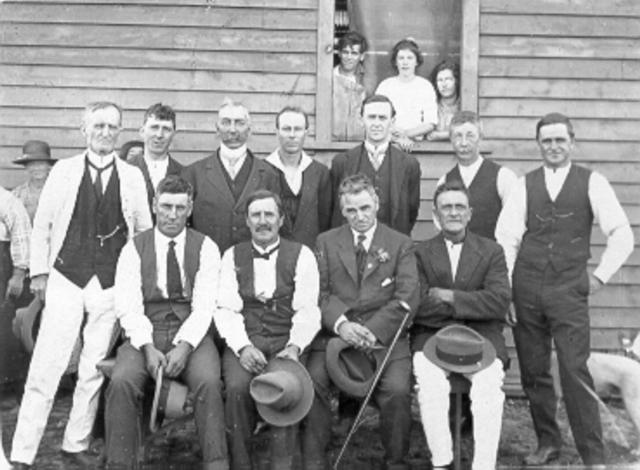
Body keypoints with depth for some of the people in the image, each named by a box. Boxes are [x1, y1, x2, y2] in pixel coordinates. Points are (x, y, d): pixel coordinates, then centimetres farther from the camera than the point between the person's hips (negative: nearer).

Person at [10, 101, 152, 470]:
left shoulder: (132, 176, 5)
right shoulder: (64, 170, 4)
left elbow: (144, 230, 9)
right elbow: (42, 224, 7)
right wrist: (39, 270, 3)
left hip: (111, 285, 1)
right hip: (65, 278, -1)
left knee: (95, 369, 7)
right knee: (46, 367, -4)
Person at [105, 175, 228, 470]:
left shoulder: (205, 248, 5)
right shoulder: (134, 249, 7)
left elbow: (204, 306, -4)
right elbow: (128, 307, -2)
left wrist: (184, 346, -19)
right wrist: (148, 348, -18)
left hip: (191, 335, 0)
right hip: (145, 337, 1)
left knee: (208, 382, -31)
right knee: (121, 382, -29)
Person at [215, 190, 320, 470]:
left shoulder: (301, 255, 9)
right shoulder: (232, 256, 13)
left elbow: (307, 310, 0)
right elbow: (226, 309, 3)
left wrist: (294, 347, -17)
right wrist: (243, 347, -15)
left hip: (287, 342, -1)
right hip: (243, 341, 1)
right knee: (237, 387, -28)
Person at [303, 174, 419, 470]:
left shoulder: (401, 244, 12)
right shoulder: (326, 242, 16)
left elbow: (406, 297, 0)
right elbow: (320, 292, 5)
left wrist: (373, 330, -14)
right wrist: (340, 323, -15)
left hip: (384, 335, -1)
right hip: (334, 333, 1)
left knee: (397, 391, -25)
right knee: (311, 383, -24)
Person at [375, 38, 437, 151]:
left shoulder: (425, 86, 9)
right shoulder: (385, 85, 8)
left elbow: (431, 124, 4)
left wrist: (406, 133, -11)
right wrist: (398, 138, -14)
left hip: (417, 143, -1)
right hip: (389, 144, 1)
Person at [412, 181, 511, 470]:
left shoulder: (492, 251, 12)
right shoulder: (420, 253, 11)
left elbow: (499, 301, -3)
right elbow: (418, 305, -3)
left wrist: (450, 297, -8)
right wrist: (471, 305, -7)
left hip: (481, 338, 1)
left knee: (490, 383, -29)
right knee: (430, 382, -31)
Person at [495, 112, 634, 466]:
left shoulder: (592, 182, 3)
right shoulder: (524, 184, 8)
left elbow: (622, 236, 3)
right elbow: (506, 238, 2)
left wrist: (600, 276, 0)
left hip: (569, 290, -2)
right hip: (526, 288, 3)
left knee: (575, 371, -8)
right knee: (532, 371, 7)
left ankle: (593, 456, 1)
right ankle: (547, 442, 23)